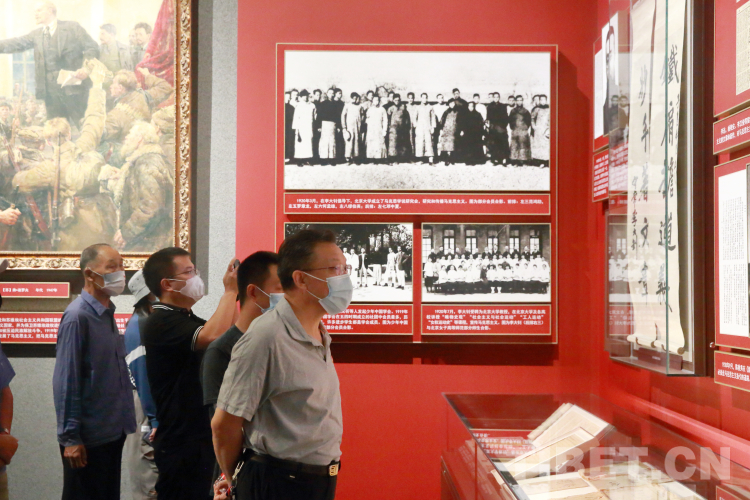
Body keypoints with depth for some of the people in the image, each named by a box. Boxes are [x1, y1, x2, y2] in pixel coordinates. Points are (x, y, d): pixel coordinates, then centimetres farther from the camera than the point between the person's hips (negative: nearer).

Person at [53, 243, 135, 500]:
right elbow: (65, 382, -18)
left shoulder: (107, 313, 9)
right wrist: (70, 437, -17)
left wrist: (123, 421, 15)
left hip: (112, 433, 8)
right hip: (88, 438, -8)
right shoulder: (77, 316, -16)